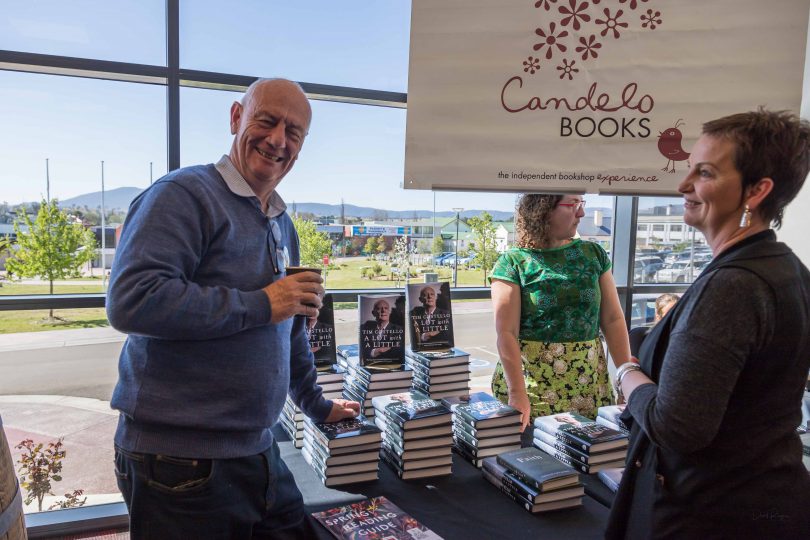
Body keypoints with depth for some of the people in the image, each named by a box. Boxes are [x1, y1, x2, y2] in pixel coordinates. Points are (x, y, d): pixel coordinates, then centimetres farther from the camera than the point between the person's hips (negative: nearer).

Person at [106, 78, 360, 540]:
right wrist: (262, 304, -21)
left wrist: (317, 406, 26)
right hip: (180, 462, -7)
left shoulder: (283, 225, 13)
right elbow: (132, 300, -26)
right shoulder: (184, 195, -13)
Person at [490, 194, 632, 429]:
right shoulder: (513, 262, -6)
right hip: (532, 381, -3)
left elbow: (613, 319, 6)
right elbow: (506, 332, -11)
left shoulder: (593, 253, 7)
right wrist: (517, 393, -17)